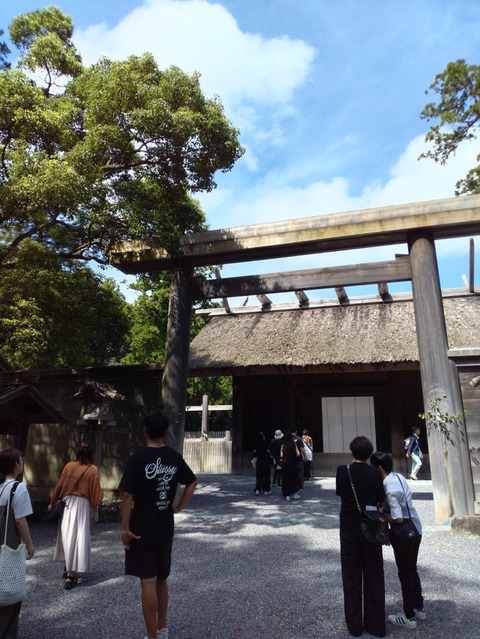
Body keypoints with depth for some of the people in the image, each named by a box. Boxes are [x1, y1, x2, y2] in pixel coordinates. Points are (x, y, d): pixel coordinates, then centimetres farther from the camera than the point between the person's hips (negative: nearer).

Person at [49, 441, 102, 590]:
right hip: (82, 505, -4)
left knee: (67, 535, 17)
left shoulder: (69, 466, -1)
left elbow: (59, 485, 5)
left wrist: (52, 502, 18)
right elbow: (95, 492, -5)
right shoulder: (93, 470, -8)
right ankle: (71, 574, -2)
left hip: (67, 503, 4)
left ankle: (68, 568, 31)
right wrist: (96, 510, 5)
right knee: (78, 537, 0)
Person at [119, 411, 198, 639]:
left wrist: (125, 528, -8)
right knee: (161, 579, 19)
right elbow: (192, 483, 10)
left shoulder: (138, 458, -16)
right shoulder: (175, 457, 0)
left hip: (142, 529, -5)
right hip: (165, 528, 5)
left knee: (148, 582, 3)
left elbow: (128, 496, -16)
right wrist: (178, 507, 13)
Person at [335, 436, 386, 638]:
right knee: (373, 576, 15)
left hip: (349, 529, -1)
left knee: (352, 577, 11)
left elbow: (340, 493, 2)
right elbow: (381, 501, -4)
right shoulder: (375, 473, -11)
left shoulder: (343, 471, -11)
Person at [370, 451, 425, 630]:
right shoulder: (398, 476, -1)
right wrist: (386, 509, 4)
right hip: (414, 528, 9)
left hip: (403, 533, -9)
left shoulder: (390, 489, -27)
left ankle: (409, 617, 25)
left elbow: (397, 518, -25)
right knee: (411, 570, 24)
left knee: (405, 573, 9)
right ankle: (419, 608, 40)